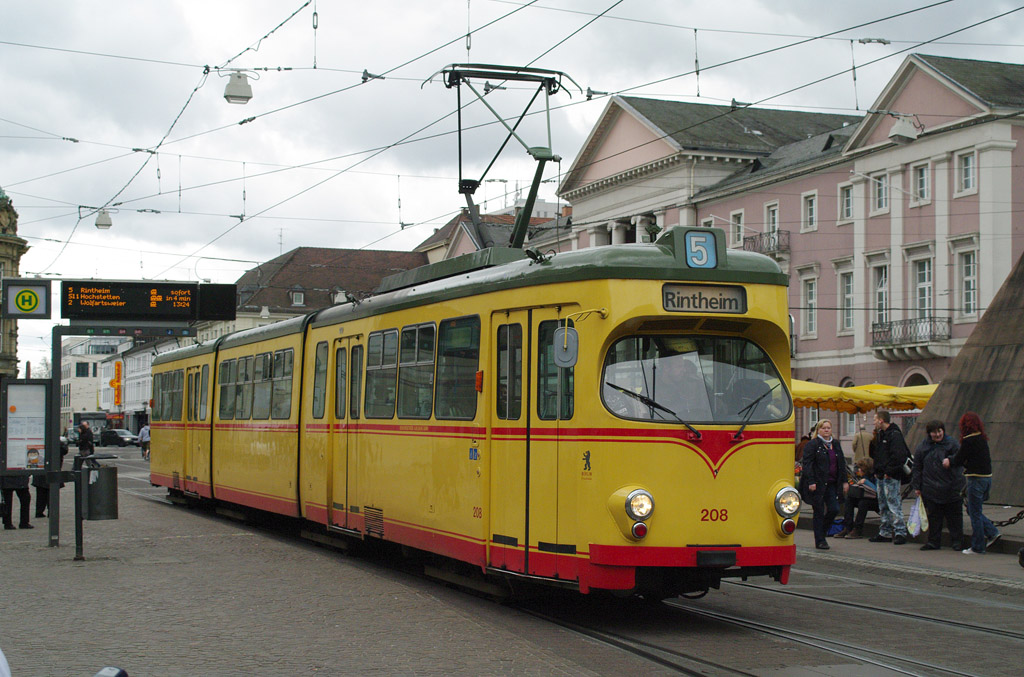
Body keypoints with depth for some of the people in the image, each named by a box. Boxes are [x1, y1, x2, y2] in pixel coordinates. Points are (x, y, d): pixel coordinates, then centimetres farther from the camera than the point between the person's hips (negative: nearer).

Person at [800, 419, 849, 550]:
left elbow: (842, 464, 17)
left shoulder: (835, 444, 14)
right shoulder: (812, 445, -6)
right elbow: (807, 464, -11)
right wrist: (811, 482, -19)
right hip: (818, 484, -5)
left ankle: (822, 532, 21)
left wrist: (844, 481, 11)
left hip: (832, 484, 6)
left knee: (834, 509, -2)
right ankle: (820, 541, 7)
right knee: (819, 512, -1)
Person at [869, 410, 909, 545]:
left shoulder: (894, 434, -13)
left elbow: (899, 455, -22)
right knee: (883, 506, 13)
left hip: (891, 477, -10)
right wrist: (876, 471, 15)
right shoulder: (881, 434, 17)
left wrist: (889, 471, -20)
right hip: (881, 476, 10)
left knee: (893, 504, -11)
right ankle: (885, 533, 19)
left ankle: (900, 532, -10)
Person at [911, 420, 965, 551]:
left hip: (951, 488, -2)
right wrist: (917, 486, 8)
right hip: (931, 489, 2)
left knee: (953, 515, 2)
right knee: (933, 517, 6)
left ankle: (957, 541, 10)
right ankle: (934, 541, 13)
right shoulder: (923, 447, 7)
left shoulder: (951, 443, 1)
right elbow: (917, 467, 10)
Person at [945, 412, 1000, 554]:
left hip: (976, 479, -8)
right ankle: (992, 532, 11)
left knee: (975, 513, 1)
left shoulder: (969, 440, -15)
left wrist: (949, 462, 13)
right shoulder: (982, 439, 10)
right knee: (972, 510, 20)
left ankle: (977, 547, 7)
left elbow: (958, 460, -11)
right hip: (987, 477, 8)